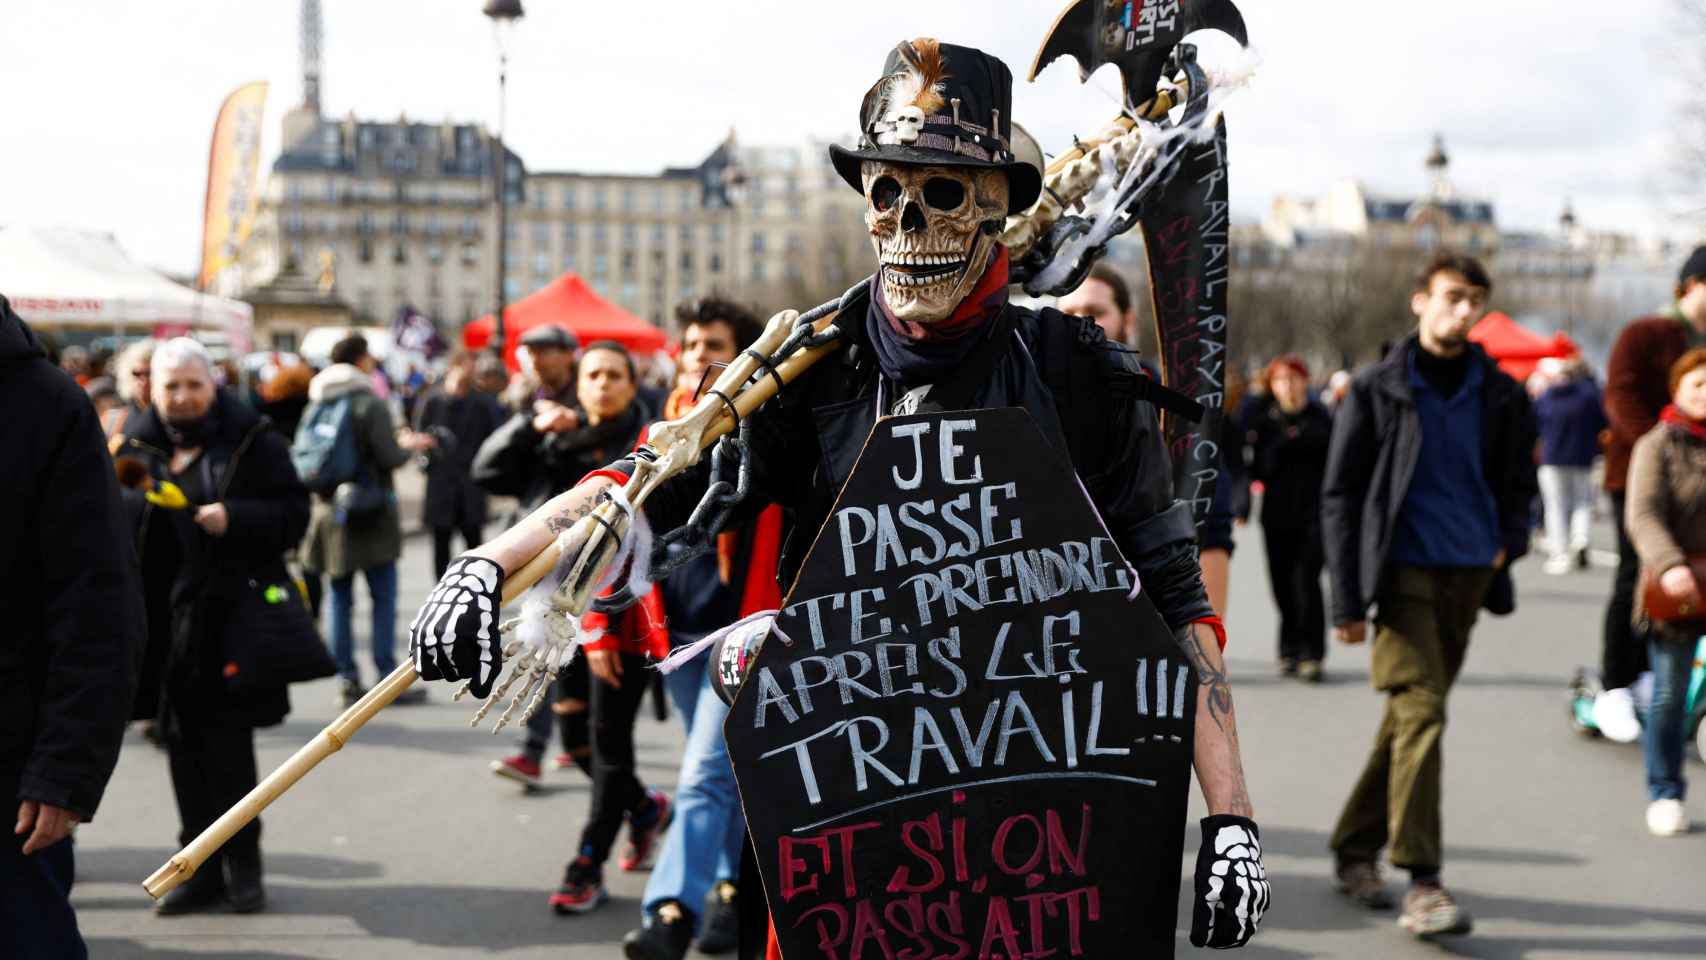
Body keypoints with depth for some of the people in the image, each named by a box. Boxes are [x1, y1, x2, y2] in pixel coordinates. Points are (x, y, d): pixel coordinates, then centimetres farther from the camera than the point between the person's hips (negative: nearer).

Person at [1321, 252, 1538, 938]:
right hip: (1401, 570, -4)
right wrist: (1346, 599, -7)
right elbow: (1339, 495, -1)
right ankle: (1421, 882, -14)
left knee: (1411, 716, 10)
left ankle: (1355, 849, 25)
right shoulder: (1376, 389, -1)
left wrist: (1508, 543, 2)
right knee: (1419, 714, -14)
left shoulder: (1501, 395, 9)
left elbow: (1518, 481, 22)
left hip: (1468, 574, 4)